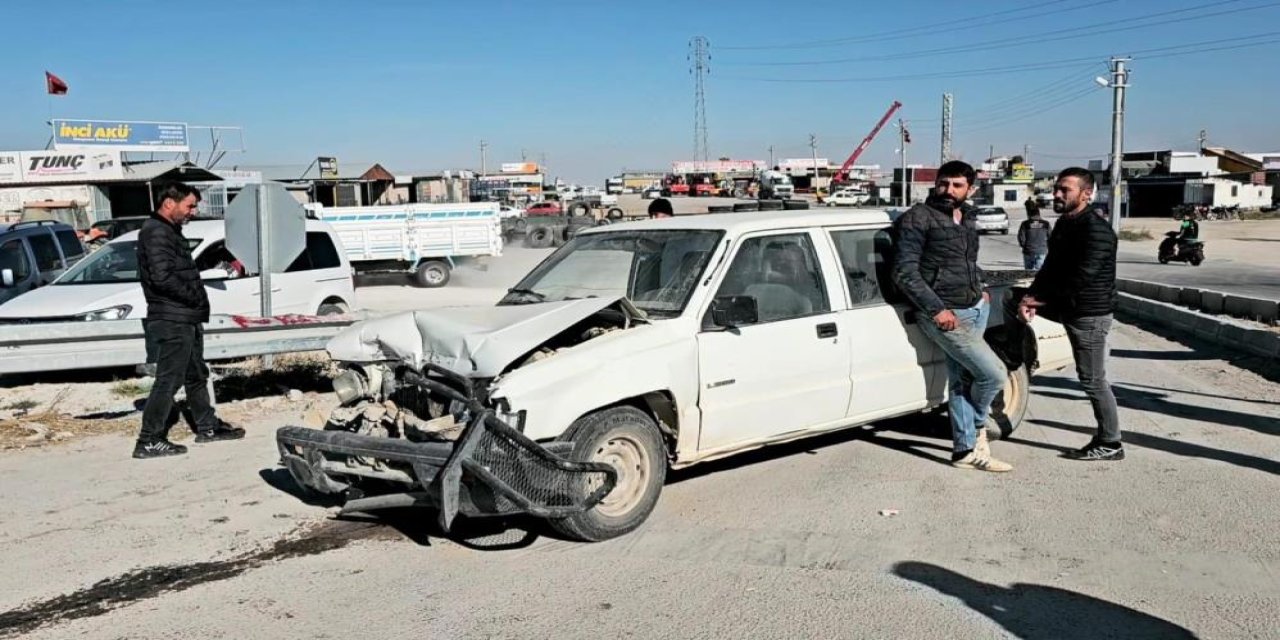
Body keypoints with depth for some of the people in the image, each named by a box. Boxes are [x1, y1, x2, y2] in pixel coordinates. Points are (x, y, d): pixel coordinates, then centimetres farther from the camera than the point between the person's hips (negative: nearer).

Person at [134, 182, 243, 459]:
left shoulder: (170, 232, 19)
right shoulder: (156, 233, -15)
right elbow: (162, 277, -25)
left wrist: (198, 299, 7)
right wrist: (195, 297, -15)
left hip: (187, 319, 11)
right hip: (172, 321, -11)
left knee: (197, 376, 19)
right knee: (168, 381, -6)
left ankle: (208, 427, 30)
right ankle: (149, 441, -1)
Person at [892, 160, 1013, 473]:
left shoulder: (969, 218, 12)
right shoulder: (919, 218, -11)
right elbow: (904, 271, -15)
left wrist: (981, 288, 13)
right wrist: (936, 309, -19)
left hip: (976, 308, 7)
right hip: (944, 314, -7)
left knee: (960, 381, 10)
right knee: (994, 373, -10)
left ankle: (966, 450, 18)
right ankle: (978, 426, 16)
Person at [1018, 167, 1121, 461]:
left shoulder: (1096, 230, -18)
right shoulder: (1064, 223, 12)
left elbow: (1081, 278, -23)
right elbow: (1051, 267, 11)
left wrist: (1043, 299, -14)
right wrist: (1031, 297, -5)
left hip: (1090, 315, -10)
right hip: (1071, 310, 10)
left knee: (1093, 381, -3)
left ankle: (1110, 445, 8)